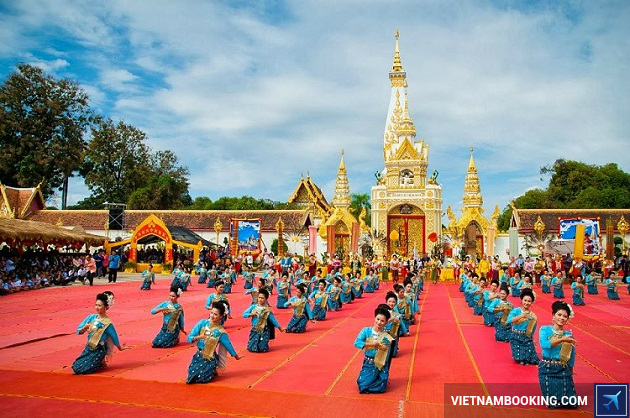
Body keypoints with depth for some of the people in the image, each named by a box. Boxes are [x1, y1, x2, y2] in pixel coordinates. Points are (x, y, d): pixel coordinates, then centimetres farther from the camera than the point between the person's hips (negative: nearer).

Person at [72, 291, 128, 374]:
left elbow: (114, 337, -2)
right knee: (75, 367, 4)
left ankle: (101, 363, 10)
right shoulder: (91, 317, -1)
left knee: (80, 370, -12)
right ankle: (97, 362, 20)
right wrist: (85, 328, -20)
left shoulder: (107, 323, -15)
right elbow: (79, 331, 2)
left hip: (99, 350, -6)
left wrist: (120, 348, 11)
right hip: (88, 347, 6)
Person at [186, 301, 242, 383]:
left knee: (200, 378, -13)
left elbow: (228, 345, -2)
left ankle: (213, 371, 17)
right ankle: (210, 371, 24)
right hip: (198, 356, 3)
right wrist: (198, 337, -31)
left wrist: (236, 356, 9)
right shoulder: (202, 323, -9)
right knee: (191, 375, -4)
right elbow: (189, 338, -11)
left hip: (210, 360, -3)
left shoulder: (221, 332, -15)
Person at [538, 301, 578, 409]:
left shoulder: (568, 335, 2)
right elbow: (544, 344, -24)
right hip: (547, 368, -2)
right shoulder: (545, 329, -5)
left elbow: (571, 355, 8)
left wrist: (570, 371, 10)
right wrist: (562, 340, -27)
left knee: (570, 403, 2)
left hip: (563, 370, 2)